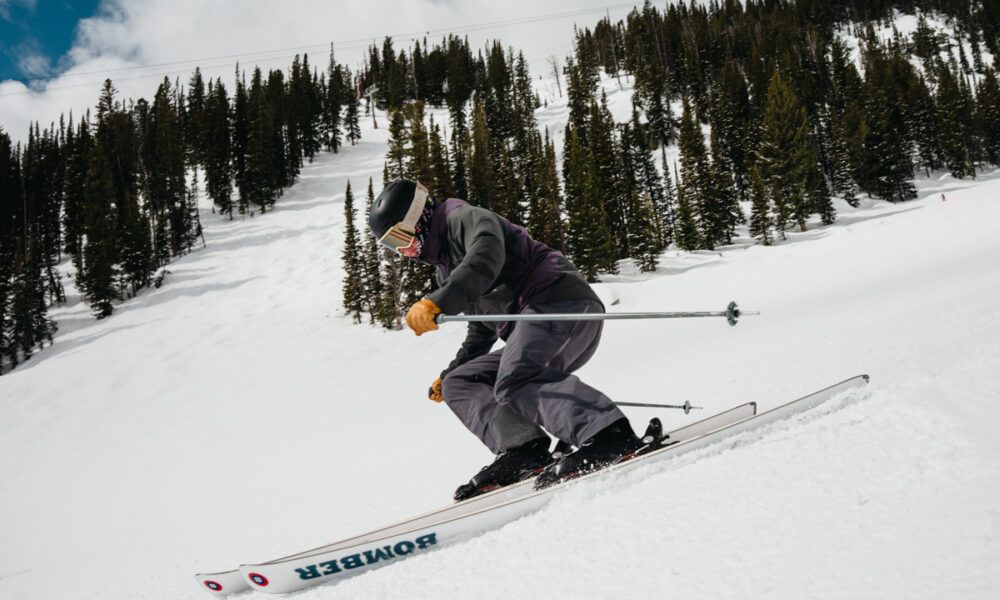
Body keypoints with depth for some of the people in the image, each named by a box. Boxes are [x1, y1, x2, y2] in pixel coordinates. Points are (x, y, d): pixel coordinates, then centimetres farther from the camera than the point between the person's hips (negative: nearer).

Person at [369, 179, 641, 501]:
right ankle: (523, 451, -15)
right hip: (531, 329, 10)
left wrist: (437, 303, -35)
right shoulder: (447, 268, 29)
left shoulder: (467, 218, 1)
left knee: (514, 380, -33)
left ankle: (611, 436, -43)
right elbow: (481, 332, 38)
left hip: (562, 299, -10)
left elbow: (486, 259, -25)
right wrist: (449, 373, 36)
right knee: (458, 384, 7)